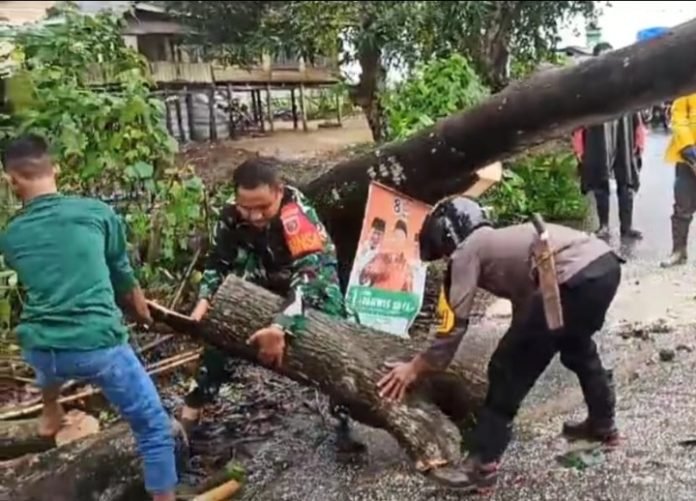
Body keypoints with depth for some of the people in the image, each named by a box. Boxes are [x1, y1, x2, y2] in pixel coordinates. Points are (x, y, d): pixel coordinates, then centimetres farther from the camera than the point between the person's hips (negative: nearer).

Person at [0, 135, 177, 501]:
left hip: (39, 351, 5)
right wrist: (141, 309, 34)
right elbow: (122, 272, 14)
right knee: (154, 427, 9)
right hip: (98, 344, -4)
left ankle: (50, 415, 65)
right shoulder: (97, 212, 1)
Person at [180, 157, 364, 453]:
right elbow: (219, 261, -11)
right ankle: (190, 414, 11)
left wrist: (281, 327, -58)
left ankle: (344, 419, -9)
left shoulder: (298, 214, -41)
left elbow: (307, 276, -48)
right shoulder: (231, 215, -24)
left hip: (314, 272, -4)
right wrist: (205, 299, -28)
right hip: (264, 279, 4)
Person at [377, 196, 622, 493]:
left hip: (578, 279, -9)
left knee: (507, 369, 2)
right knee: (575, 345, 35)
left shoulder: (467, 251, 7)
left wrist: (414, 368, 15)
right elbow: (525, 303, 38)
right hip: (606, 264, 9)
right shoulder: (500, 241, 30)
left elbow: (454, 325, 5)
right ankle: (602, 424, 51)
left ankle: (482, 466, 7)